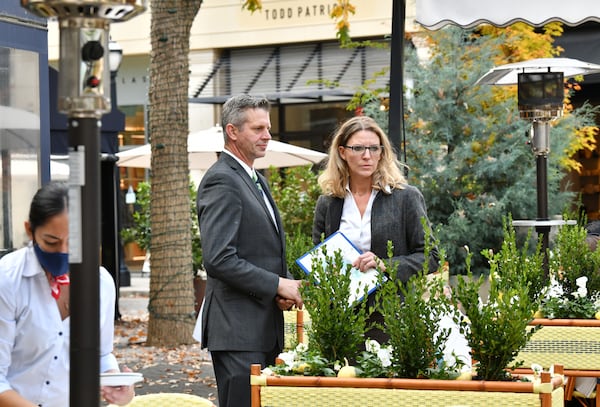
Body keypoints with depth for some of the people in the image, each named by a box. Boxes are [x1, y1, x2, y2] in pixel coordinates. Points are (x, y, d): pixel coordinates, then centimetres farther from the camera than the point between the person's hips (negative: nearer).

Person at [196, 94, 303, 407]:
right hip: (238, 330, -10)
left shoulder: (256, 180, 20)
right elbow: (219, 260, -21)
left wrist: (286, 285, 5)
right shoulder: (221, 181, -12)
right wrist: (278, 285, -16)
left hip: (265, 328, 10)